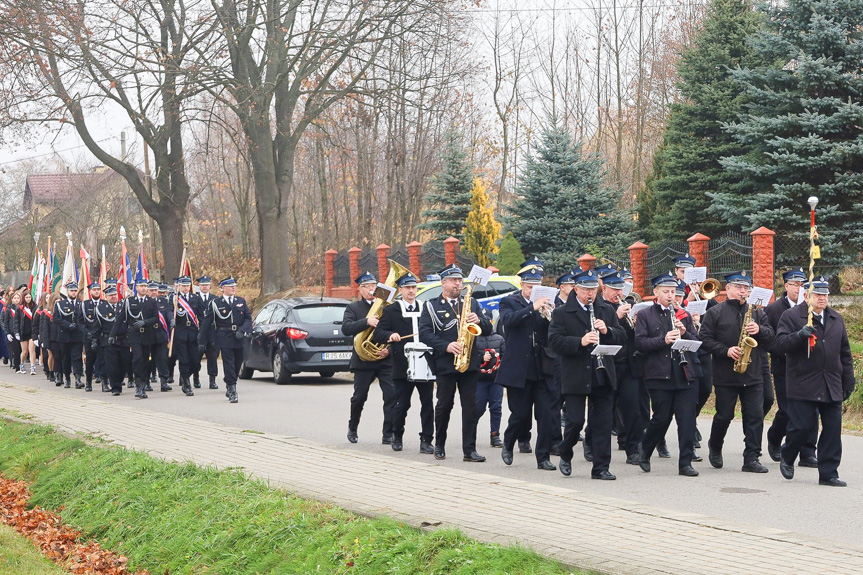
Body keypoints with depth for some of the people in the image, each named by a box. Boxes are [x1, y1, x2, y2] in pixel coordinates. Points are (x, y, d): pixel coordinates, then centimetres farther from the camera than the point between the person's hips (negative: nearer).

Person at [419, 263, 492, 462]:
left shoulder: (471, 303, 15)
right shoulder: (432, 306, 5)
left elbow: (488, 329, 12)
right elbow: (424, 334, -5)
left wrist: (479, 320, -10)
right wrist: (446, 346, -17)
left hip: (470, 362, 2)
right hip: (445, 364, -2)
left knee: (470, 406, -2)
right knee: (444, 404, 3)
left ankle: (470, 450, -1)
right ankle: (439, 445, 20)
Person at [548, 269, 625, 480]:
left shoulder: (607, 311, 13)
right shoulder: (561, 314, -1)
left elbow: (621, 337, 11)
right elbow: (555, 342, -11)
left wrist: (607, 331, -10)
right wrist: (580, 342, -24)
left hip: (603, 376, 4)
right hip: (575, 378, -4)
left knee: (603, 423, 3)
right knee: (575, 421, -5)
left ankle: (601, 467, 9)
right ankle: (565, 455, 23)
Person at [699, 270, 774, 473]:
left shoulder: (757, 312, 11)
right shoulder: (715, 313, 0)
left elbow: (771, 336, 7)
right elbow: (705, 339, -6)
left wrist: (759, 330, -13)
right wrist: (726, 351, -16)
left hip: (753, 375, 3)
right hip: (725, 375, -3)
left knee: (755, 416, -3)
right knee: (724, 416, 5)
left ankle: (751, 459, 1)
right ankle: (715, 446, 31)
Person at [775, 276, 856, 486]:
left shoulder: (836, 319, 16)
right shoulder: (791, 316, -1)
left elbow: (845, 353, 18)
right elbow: (781, 344, -10)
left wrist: (848, 381, 14)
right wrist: (800, 335, -26)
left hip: (832, 388, 5)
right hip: (803, 386, -5)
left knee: (833, 430, 0)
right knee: (803, 426, -6)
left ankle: (828, 473, 7)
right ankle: (787, 456, 22)